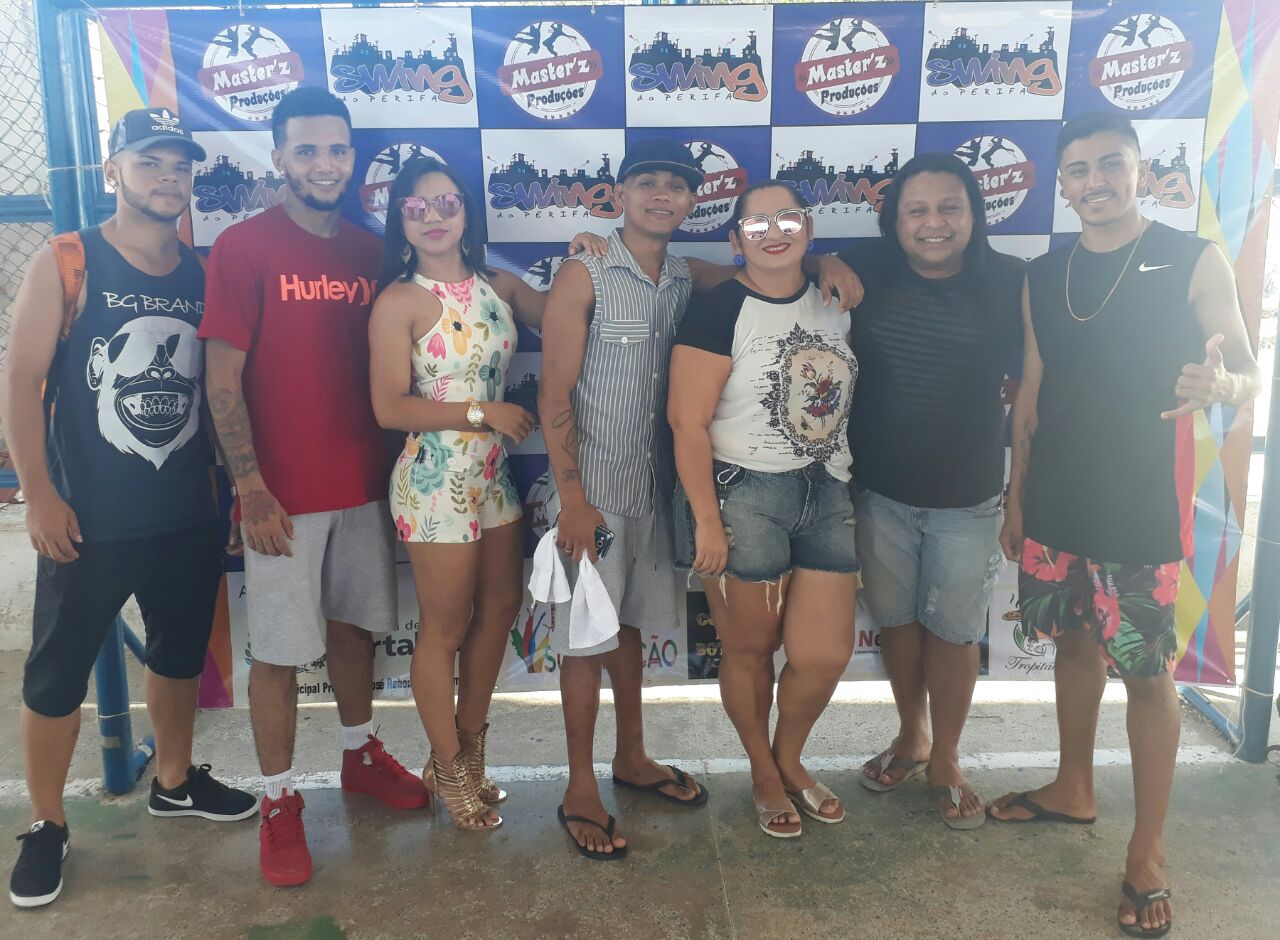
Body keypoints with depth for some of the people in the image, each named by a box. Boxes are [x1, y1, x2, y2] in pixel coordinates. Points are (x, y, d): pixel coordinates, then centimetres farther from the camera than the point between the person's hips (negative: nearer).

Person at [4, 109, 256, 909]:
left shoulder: (204, 276, 4)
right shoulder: (66, 263, -6)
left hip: (189, 518, 4)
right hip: (88, 519, -4)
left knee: (181, 653, 18)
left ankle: (175, 782, 39)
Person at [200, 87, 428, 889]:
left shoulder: (371, 250, 6)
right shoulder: (243, 247, -8)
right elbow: (223, 383, -10)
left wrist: (396, 465, 8)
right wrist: (252, 489, -15)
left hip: (364, 483, 5)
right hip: (284, 491, -5)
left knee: (354, 625, 19)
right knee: (280, 650, 5)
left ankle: (362, 755, 38)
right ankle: (281, 801, 21)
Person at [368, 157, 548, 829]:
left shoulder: (500, 287, 5)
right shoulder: (400, 300, -11)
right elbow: (390, 408, -15)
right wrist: (483, 411, -17)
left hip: (493, 473, 7)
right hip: (435, 478, -6)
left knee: (500, 609, 15)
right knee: (446, 628, 6)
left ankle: (468, 750, 35)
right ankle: (450, 768, 27)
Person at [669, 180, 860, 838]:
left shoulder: (836, 302, 8)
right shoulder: (719, 310, -11)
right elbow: (688, 421, -15)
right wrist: (707, 523, -17)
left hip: (825, 493, 5)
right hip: (741, 497, -5)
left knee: (826, 653, 5)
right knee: (750, 649, 8)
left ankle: (790, 759, 35)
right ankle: (763, 774, 35)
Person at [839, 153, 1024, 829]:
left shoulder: (1009, 282, -8)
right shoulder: (863, 273, -5)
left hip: (967, 498, -1)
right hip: (879, 492, 2)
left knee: (954, 630, 9)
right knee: (896, 619, 16)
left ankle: (945, 760, 31)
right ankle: (911, 737, 39)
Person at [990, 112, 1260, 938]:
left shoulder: (1194, 262, -6)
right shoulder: (1044, 277, 6)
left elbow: (1251, 375, -5)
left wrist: (1221, 384, -29)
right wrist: (1016, 497, 11)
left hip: (1139, 508, -4)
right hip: (1054, 502, 4)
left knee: (1148, 672, 2)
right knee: (1075, 641, 17)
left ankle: (1148, 852, 15)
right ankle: (1074, 788, 37)